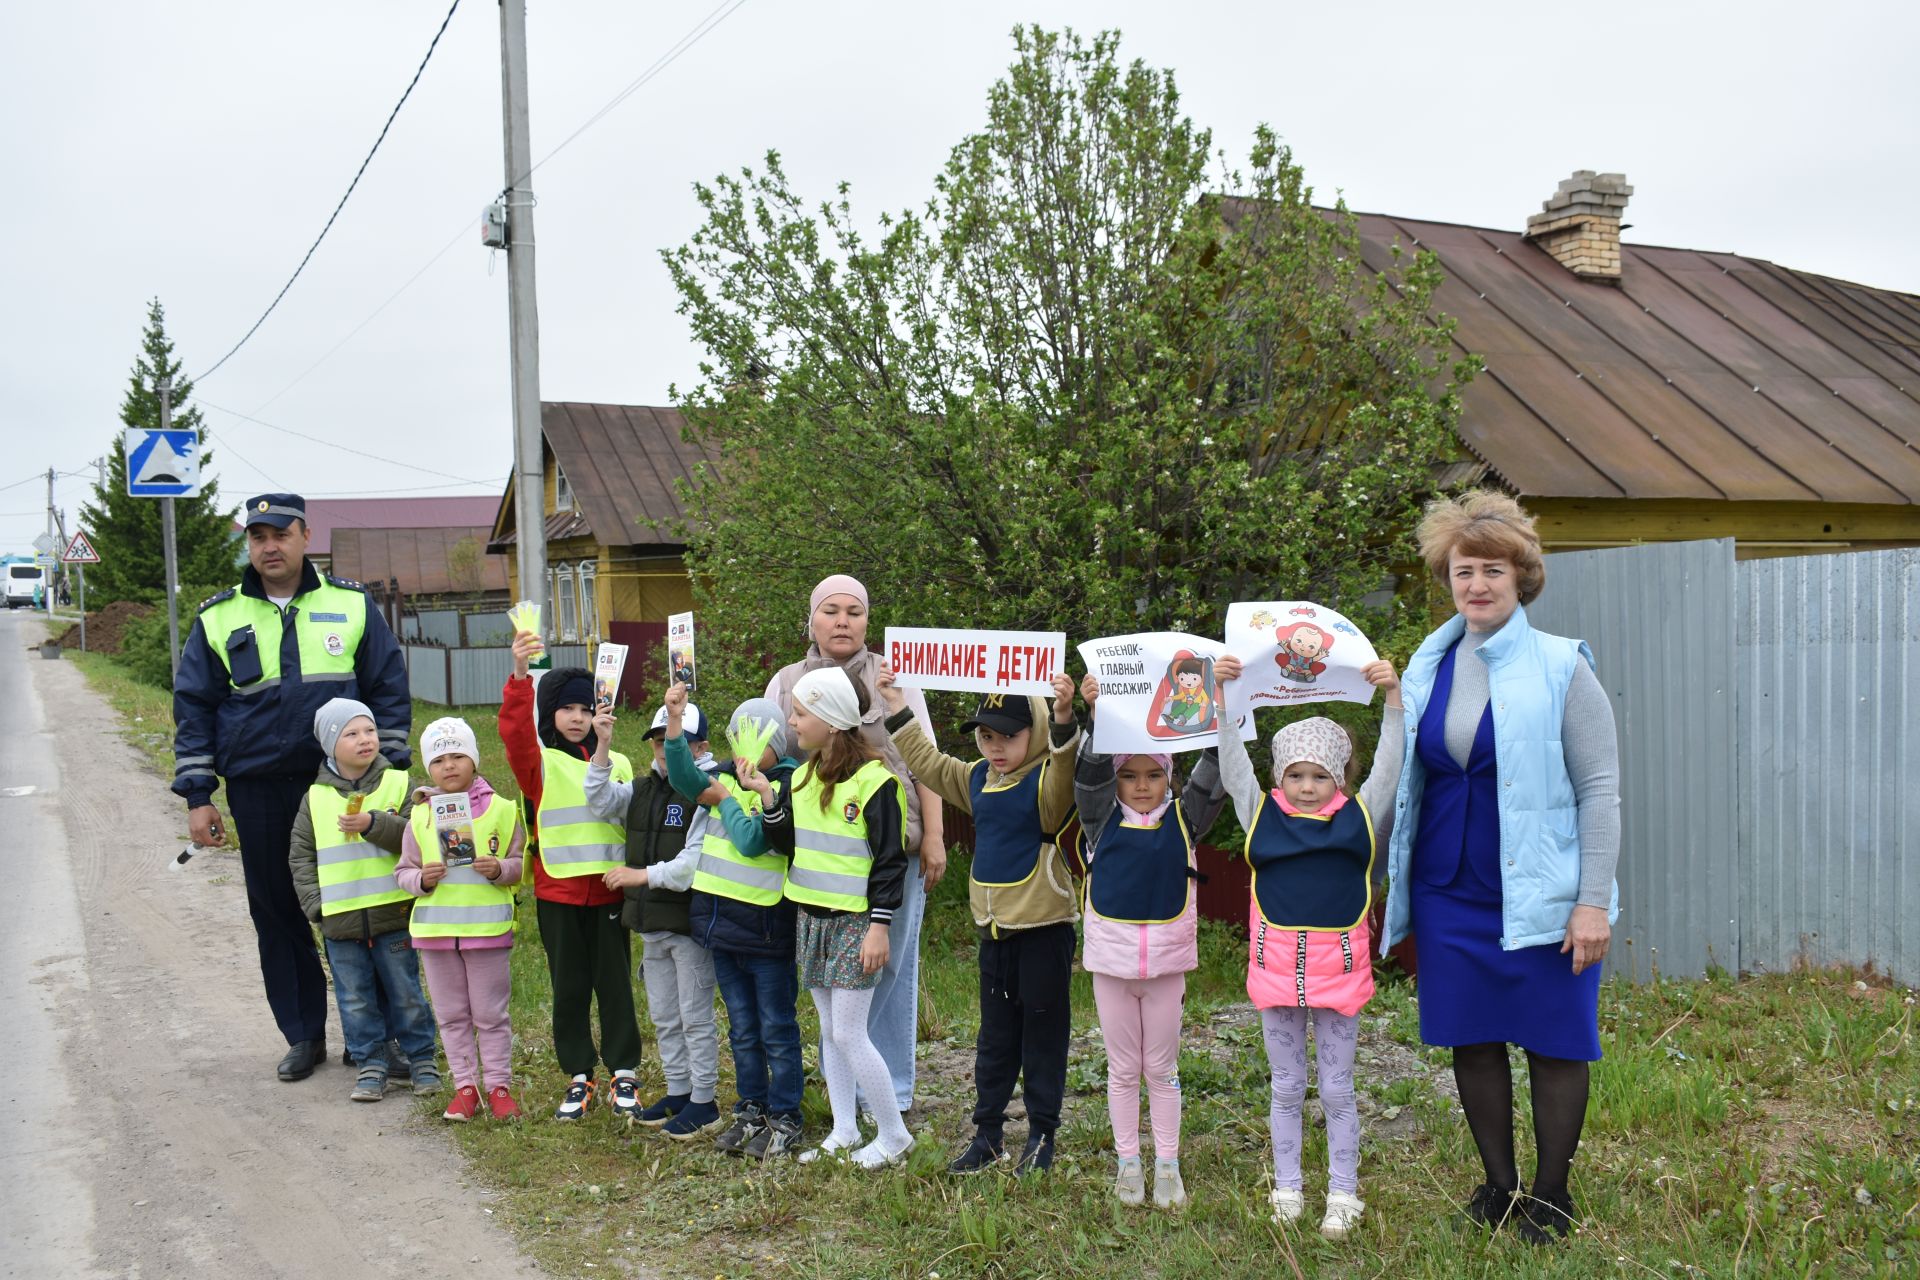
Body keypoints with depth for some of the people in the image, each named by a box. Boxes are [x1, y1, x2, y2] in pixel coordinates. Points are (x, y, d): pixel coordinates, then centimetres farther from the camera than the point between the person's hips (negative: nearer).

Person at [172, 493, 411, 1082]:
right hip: (257, 792, 2)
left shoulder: (351, 604, 4)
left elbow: (389, 690, 6)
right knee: (277, 915, 8)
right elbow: (193, 708, 9)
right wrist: (197, 797, 3)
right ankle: (304, 1036, 22)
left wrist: (387, 770, -1)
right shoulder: (218, 618, 7)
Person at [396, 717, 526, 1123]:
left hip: (488, 928, -3)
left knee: (491, 1014, 5)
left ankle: (498, 1085, 17)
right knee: (451, 1015, 12)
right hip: (434, 929, 3)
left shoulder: (501, 810, -2)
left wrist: (500, 869, -18)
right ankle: (466, 1085, 23)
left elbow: (520, 862, 2)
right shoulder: (420, 817, 4)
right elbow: (403, 870, 8)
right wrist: (422, 879, -13)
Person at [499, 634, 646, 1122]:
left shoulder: (616, 763, 9)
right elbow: (515, 731, -19)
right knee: (569, 987, 8)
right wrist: (519, 674, -34)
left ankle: (624, 1073, 16)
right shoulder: (539, 763, 0)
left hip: (608, 891, 1)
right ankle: (578, 1077, 19)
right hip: (557, 893, -1)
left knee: (615, 983, 6)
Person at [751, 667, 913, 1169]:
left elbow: (890, 859, -14)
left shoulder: (874, 779, -15)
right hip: (811, 918, 8)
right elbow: (788, 843, 8)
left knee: (848, 1034, -5)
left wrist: (878, 926, -16)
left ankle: (894, 1135, 10)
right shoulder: (803, 775, 9)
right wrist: (766, 796, -4)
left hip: (855, 922, -8)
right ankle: (844, 1133, 24)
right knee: (829, 1031, 13)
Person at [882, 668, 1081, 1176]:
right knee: (995, 1038, 15)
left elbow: (1063, 776, -37)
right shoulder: (977, 779, 7)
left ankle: (1042, 1134, 19)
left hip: (1043, 930, -7)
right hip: (995, 931, 7)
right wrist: (898, 709, 15)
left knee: (1043, 1035, 6)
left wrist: (1064, 718, -52)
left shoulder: (1046, 782, -14)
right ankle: (988, 1132, 25)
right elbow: (928, 763, 18)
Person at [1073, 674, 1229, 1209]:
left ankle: (1167, 1165, 23)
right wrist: (1096, 717, -31)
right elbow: (1090, 771, -14)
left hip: (1167, 958, 0)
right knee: (1122, 1069, 12)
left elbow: (1213, 776, -10)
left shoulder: (1183, 819, 0)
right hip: (1111, 956, 0)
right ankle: (1127, 1163, 25)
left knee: (1162, 1068, 12)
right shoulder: (1102, 820, 0)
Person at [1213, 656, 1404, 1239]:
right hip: (1277, 965, 1)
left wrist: (1393, 695, -19)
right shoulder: (1262, 814, 1)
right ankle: (1287, 1189, 25)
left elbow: (1389, 765, -7)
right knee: (1285, 1088, 13)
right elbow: (1231, 761, -5)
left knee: (1337, 1090, 10)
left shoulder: (1361, 817, 1)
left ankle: (1343, 1196, 21)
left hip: (1338, 966, -1)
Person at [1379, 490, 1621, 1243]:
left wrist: (1594, 900, -13)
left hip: (1540, 892, -4)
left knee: (1554, 1043, 6)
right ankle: (1499, 1186, 29)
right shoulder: (1428, 667, 7)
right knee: (1472, 1039, 11)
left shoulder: (1560, 667, -6)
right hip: (1449, 891, 4)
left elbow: (1600, 789, -8)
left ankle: (1550, 1198, 23)